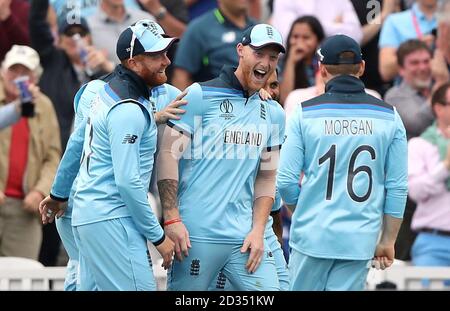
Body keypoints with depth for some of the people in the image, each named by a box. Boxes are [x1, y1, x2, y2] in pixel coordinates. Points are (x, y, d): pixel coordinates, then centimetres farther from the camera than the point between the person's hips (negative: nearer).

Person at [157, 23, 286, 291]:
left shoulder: (273, 113, 14)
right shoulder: (200, 96, -2)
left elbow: (266, 178, 17)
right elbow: (168, 154, -7)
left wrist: (258, 231, 4)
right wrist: (171, 219, -14)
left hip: (245, 238, 5)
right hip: (197, 235, -5)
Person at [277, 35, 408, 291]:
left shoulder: (305, 114, -2)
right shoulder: (389, 117, 3)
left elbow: (286, 181, -4)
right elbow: (397, 186, 2)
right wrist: (388, 241, 9)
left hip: (312, 236, -1)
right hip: (361, 240, 1)